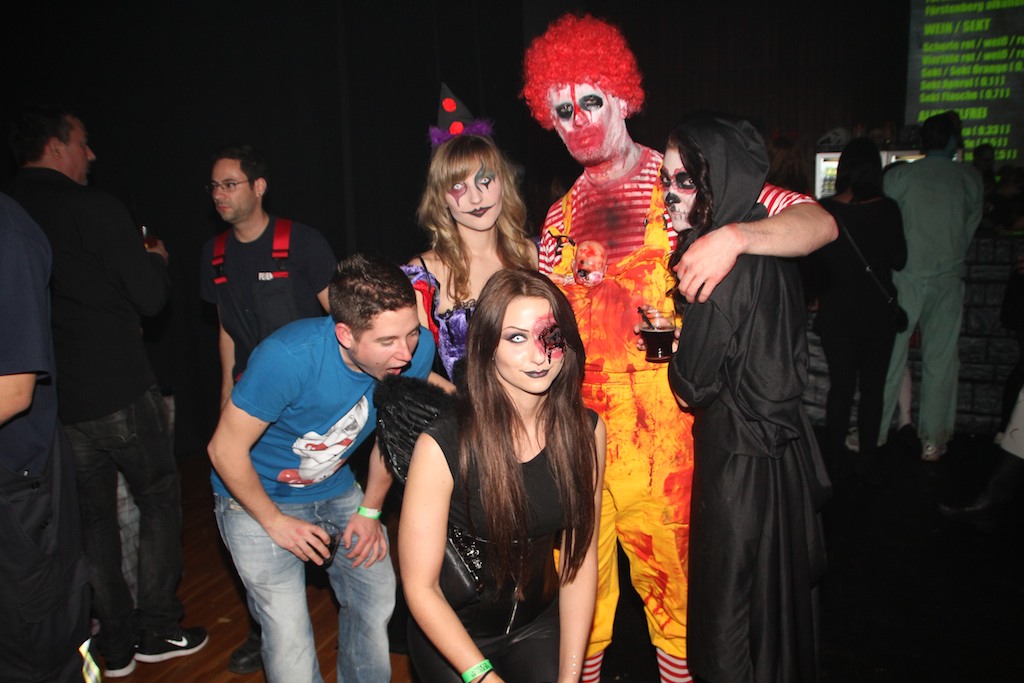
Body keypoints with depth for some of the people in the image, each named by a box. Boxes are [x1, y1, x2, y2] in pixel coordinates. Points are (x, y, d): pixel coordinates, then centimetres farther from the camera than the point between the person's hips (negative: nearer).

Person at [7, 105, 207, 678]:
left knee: (93, 516, 16)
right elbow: (151, 298, -13)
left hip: (54, 399, 6)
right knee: (159, 499, 12)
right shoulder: (96, 208, -14)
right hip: (119, 392, -6)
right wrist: (158, 258, 7)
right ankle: (157, 630, 18)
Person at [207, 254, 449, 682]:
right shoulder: (288, 357, -34)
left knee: (377, 595, 4)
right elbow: (226, 450, -21)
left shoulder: (415, 350, -20)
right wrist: (276, 522, -13)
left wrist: (370, 510, 0)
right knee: (288, 629, -8)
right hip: (257, 496, -4)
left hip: (336, 489, 5)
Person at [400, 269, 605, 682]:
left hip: (540, 621, 3)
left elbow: (580, 556, -7)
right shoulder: (442, 446, -24)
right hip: (453, 632, -2)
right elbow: (420, 587, -17)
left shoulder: (586, 431, -12)